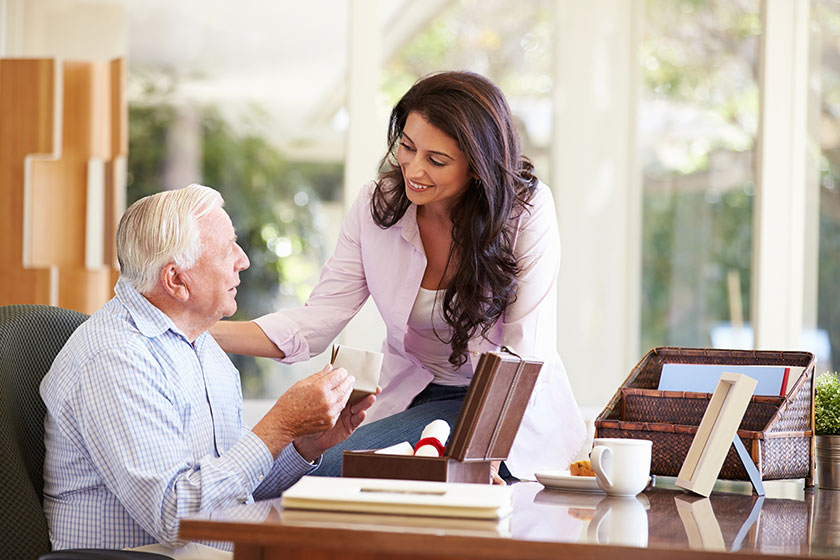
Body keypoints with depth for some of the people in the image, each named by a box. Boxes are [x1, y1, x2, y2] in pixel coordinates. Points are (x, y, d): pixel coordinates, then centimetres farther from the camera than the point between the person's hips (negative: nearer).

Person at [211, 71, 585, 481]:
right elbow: (315, 323, -7)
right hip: (415, 398, 4)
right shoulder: (377, 205, -4)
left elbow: (526, 354, -17)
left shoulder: (527, 209, -15)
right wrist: (205, 331, -21)